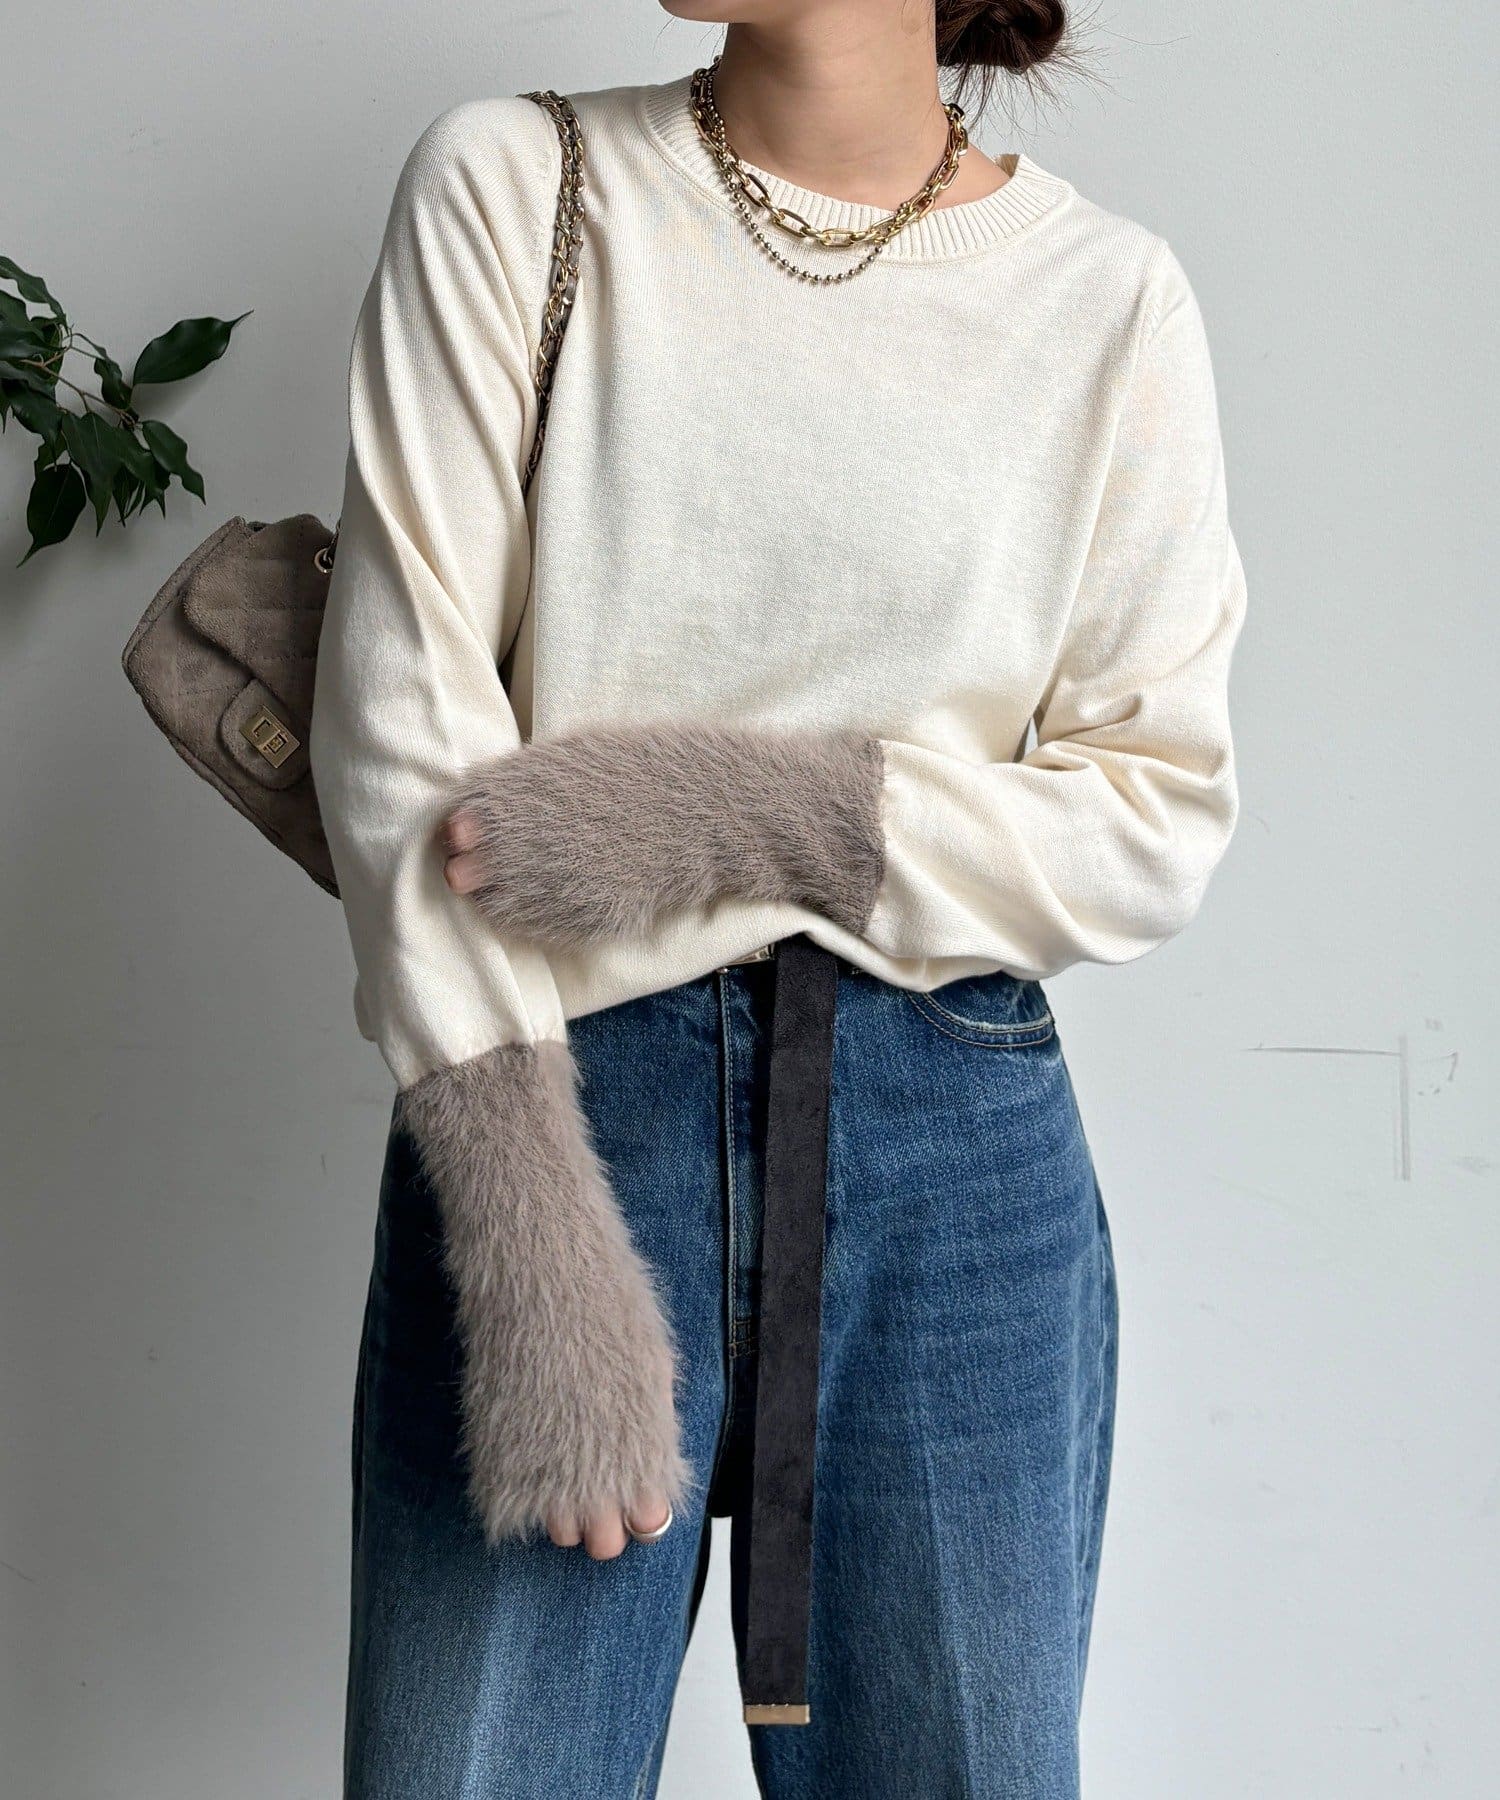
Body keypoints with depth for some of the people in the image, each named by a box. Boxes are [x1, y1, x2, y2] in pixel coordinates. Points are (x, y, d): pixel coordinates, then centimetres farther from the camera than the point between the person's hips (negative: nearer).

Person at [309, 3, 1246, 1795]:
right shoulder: (512, 185, 2)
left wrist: (749, 815, -12)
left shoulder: (1110, 296, 3)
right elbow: (401, 713, -7)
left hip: (957, 1156, 1)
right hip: (564, 1108, -1)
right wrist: (528, 1227, -15)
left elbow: (1158, 822, 2)